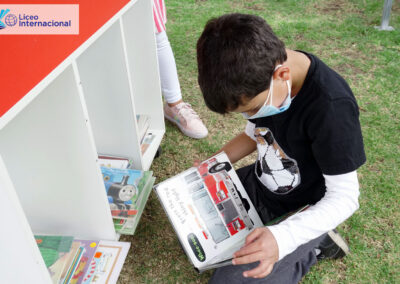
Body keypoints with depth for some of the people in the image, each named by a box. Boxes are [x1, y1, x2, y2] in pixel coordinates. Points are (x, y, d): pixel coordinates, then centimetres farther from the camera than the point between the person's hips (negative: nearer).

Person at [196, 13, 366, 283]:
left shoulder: (331, 108, -34)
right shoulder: (261, 75, -13)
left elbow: (345, 197, -26)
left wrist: (283, 237, -40)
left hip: (306, 209, -7)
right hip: (261, 183, 7)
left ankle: (311, 247, 7)